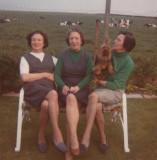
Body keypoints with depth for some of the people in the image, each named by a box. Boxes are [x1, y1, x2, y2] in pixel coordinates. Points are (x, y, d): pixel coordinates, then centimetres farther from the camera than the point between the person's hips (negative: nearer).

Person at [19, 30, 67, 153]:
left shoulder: (51, 58, 27)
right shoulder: (25, 58, 17)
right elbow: (25, 77, -1)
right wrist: (45, 74, -1)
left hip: (49, 90, 3)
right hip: (33, 90, -2)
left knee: (46, 105, -36)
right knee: (53, 94, -36)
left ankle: (41, 135, -16)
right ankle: (57, 134, -36)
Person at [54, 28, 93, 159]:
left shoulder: (87, 56, 9)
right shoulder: (63, 55, 9)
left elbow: (89, 76, 0)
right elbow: (57, 75, 3)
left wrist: (78, 87, -18)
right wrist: (63, 86, -17)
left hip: (81, 89, 0)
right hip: (65, 89, 0)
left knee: (71, 103, -33)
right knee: (71, 99, -36)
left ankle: (69, 148, -34)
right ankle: (74, 142, -44)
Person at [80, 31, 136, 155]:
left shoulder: (128, 63, -11)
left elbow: (116, 85, -12)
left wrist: (100, 81, -6)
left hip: (116, 92, -4)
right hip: (102, 88, 4)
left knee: (94, 96, -35)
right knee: (97, 107, -31)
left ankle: (86, 139, -32)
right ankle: (103, 138, -7)